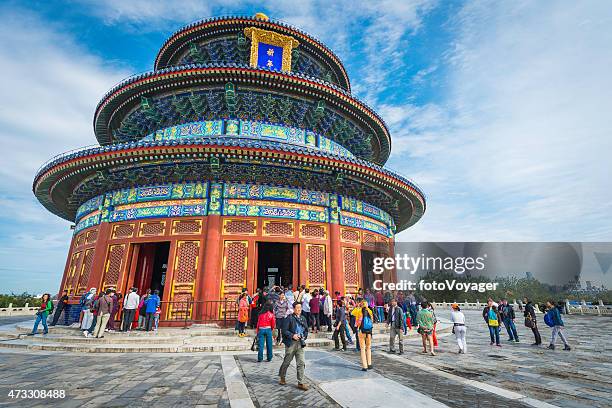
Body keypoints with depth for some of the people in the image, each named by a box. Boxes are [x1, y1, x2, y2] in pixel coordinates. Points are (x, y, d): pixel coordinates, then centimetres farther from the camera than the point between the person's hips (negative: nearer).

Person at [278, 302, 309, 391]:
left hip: (300, 344, 4)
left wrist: (304, 336, -1)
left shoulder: (303, 319, 8)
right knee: (287, 362, 11)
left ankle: (301, 383, 10)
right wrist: (292, 335, -20)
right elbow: (284, 330, -11)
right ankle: (282, 378, 35)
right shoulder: (290, 318, -9)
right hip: (291, 343, -4)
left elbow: (306, 330, 17)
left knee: (301, 363, 1)